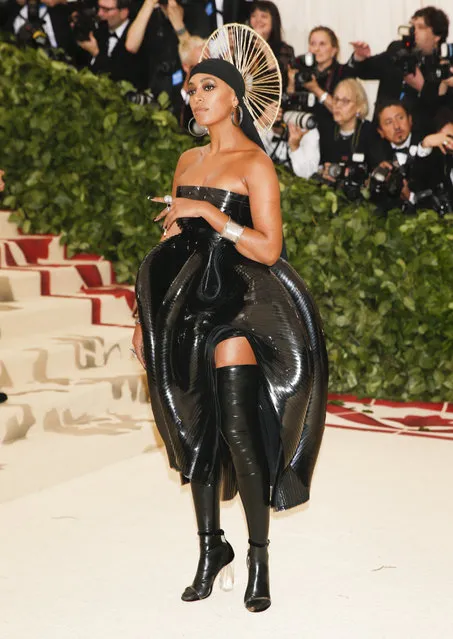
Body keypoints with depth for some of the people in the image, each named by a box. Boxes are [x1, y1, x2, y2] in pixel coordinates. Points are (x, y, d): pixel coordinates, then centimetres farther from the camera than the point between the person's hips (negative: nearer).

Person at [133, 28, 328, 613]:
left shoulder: (254, 163, -5)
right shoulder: (189, 161, 14)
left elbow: (268, 248, -13)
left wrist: (206, 211, -19)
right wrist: (146, 317, 14)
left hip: (236, 305, -6)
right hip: (189, 305, 6)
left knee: (238, 430, -10)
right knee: (195, 430, 9)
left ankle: (258, 557, 4)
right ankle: (210, 548, 21)